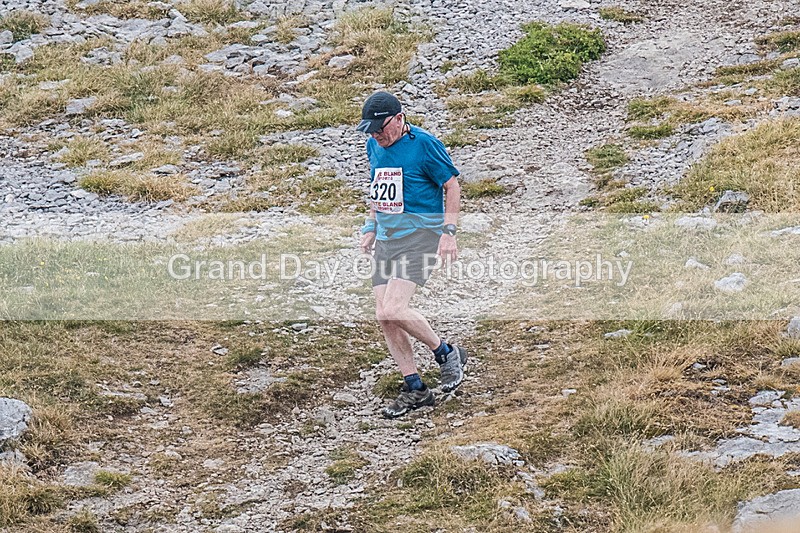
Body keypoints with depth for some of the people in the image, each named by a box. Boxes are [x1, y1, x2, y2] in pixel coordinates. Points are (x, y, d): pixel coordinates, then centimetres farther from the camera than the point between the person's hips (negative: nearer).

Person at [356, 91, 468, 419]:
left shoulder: (424, 144, -12)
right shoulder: (375, 146, 10)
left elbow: (452, 185, -6)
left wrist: (448, 232, -12)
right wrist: (370, 228, 18)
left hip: (420, 235, -8)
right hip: (386, 239, 8)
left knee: (392, 310, -21)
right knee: (384, 318, 1)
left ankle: (446, 353, 2)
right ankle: (415, 390, 11)